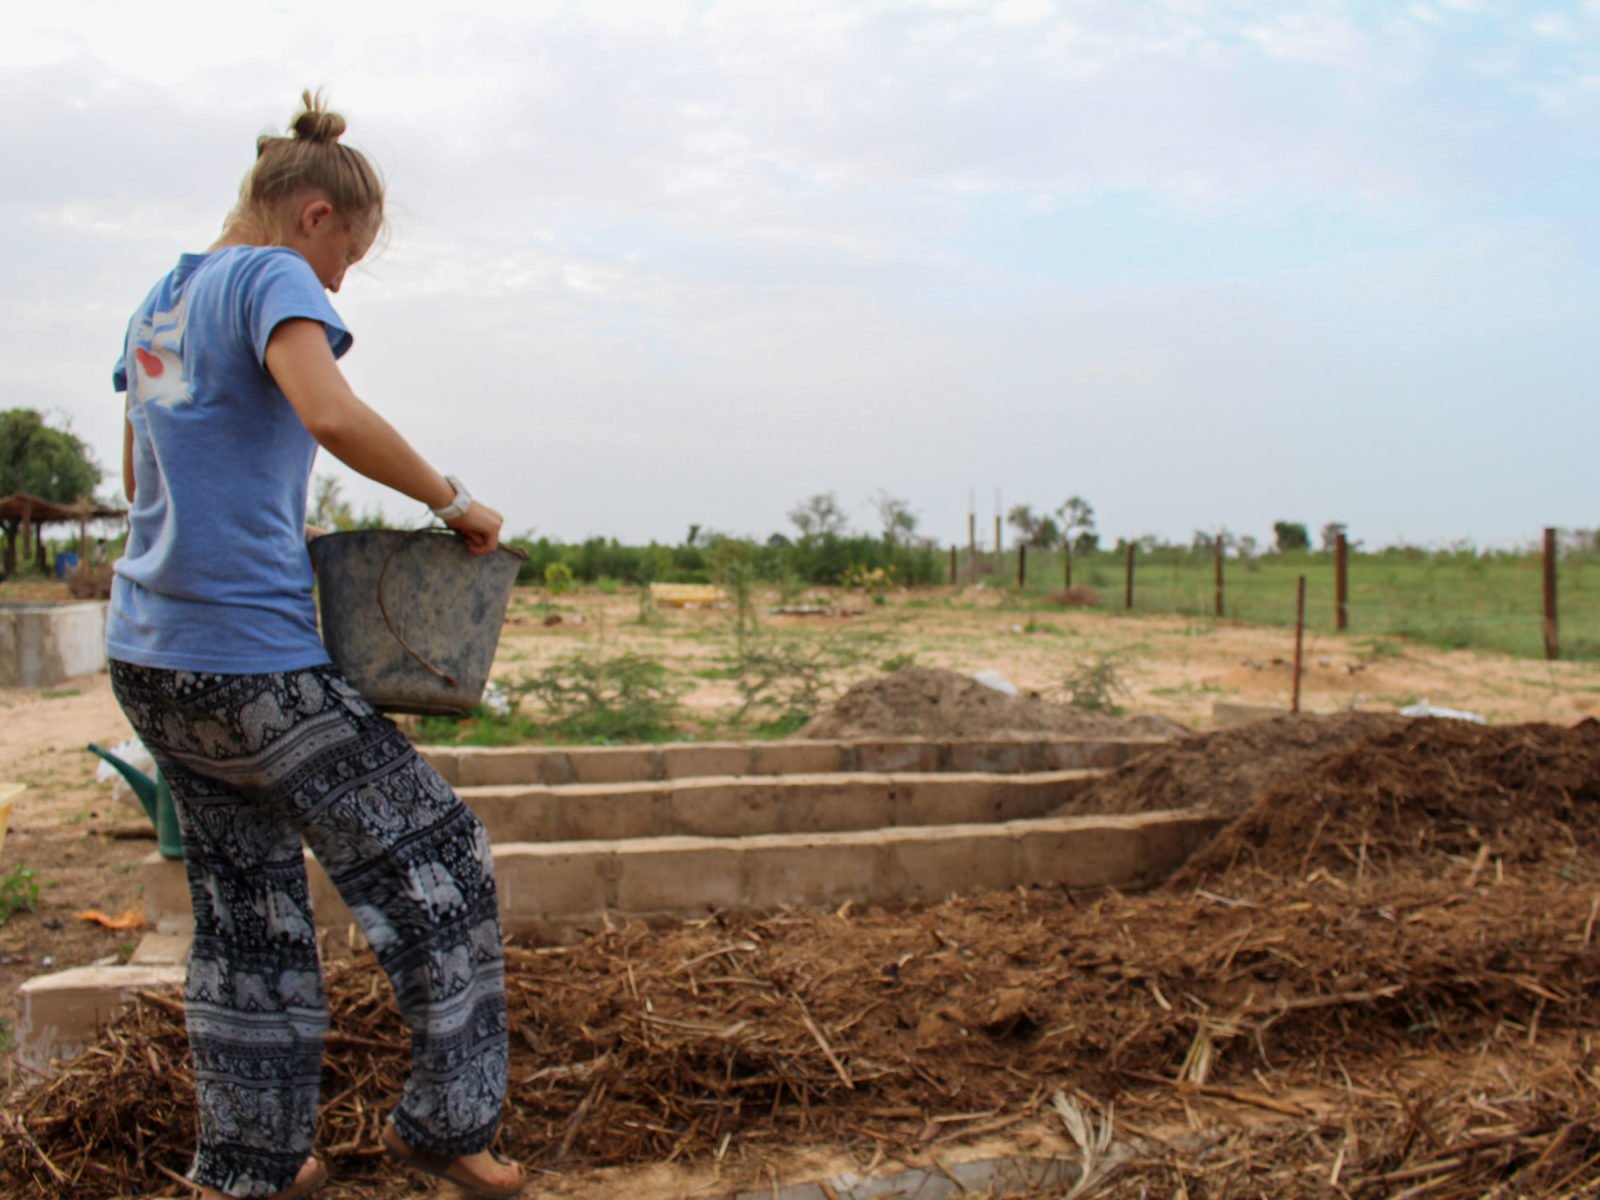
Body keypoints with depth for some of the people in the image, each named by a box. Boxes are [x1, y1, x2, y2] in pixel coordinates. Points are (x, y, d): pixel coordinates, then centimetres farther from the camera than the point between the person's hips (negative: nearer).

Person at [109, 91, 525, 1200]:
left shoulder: (158, 304, 18)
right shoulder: (272, 277, -8)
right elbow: (332, 412, -28)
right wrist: (452, 502, -16)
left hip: (151, 660, 9)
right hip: (251, 664, -9)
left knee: (248, 902, 16)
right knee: (437, 860, 4)